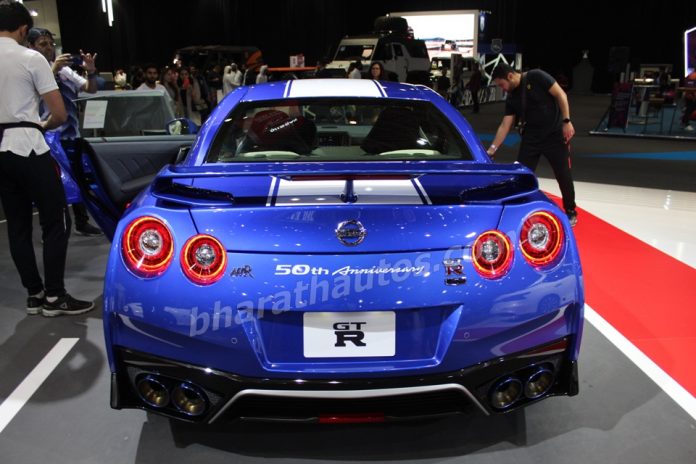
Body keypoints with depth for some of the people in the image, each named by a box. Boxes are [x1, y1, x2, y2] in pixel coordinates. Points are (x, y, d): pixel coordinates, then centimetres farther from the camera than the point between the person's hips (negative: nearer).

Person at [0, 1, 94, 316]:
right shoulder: (31, 58, -7)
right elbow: (60, 114, -8)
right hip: (26, 148, -6)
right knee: (56, 222, 1)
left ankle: (34, 294, 16)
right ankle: (54, 297, 2)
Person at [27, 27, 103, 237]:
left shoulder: (65, 69, 12)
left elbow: (91, 89, 9)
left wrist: (91, 72, -10)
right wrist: (53, 70, -30)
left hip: (72, 135, 6)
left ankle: (82, 223, 29)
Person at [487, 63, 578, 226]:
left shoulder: (536, 77, -10)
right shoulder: (512, 98, 5)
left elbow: (561, 95, -11)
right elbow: (505, 126, 3)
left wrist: (566, 121, -18)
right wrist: (492, 149, -5)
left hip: (555, 134, -5)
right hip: (531, 137, 5)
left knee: (563, 175, 4)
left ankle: (570, 212, 23)